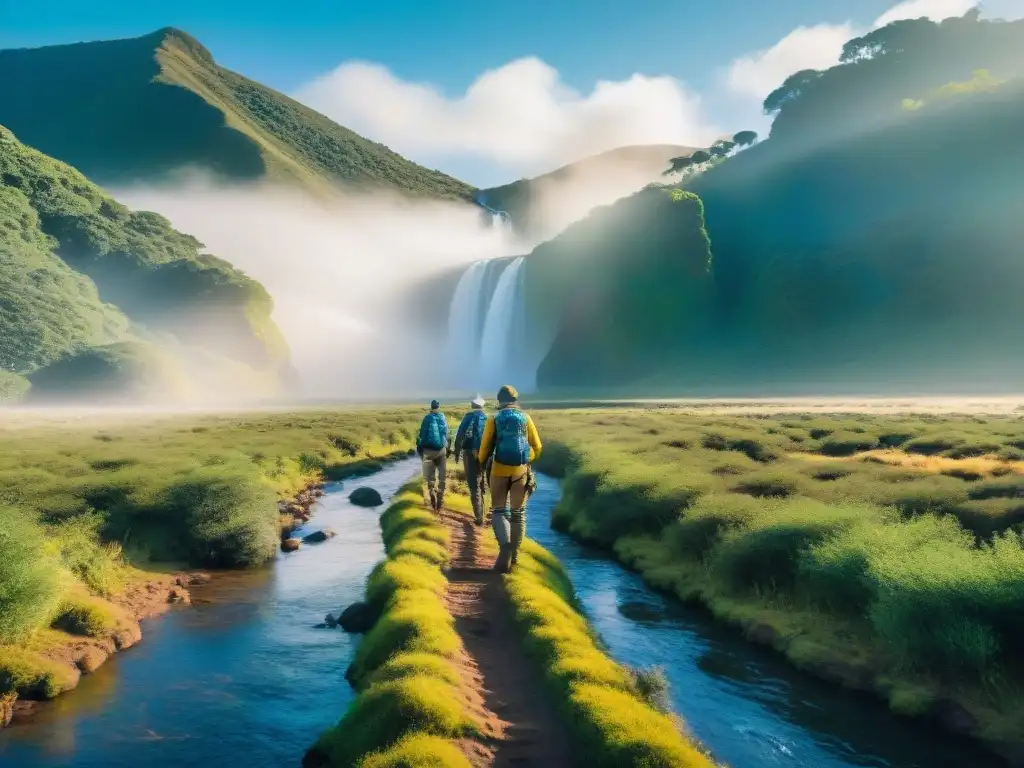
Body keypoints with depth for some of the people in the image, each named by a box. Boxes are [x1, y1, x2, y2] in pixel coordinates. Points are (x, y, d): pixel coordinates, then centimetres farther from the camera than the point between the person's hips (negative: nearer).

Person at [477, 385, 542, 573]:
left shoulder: (494, 419, -1)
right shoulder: (525, 418, 4)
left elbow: (485, 446, -5)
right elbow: (537, 446, 3)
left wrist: (481, 463, 13)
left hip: (500, 469, -2)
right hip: (521, 470, 2)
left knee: (499, 511, 4)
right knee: (518, 512, 12)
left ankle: (505, 545, -21)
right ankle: (514, 555, 15)